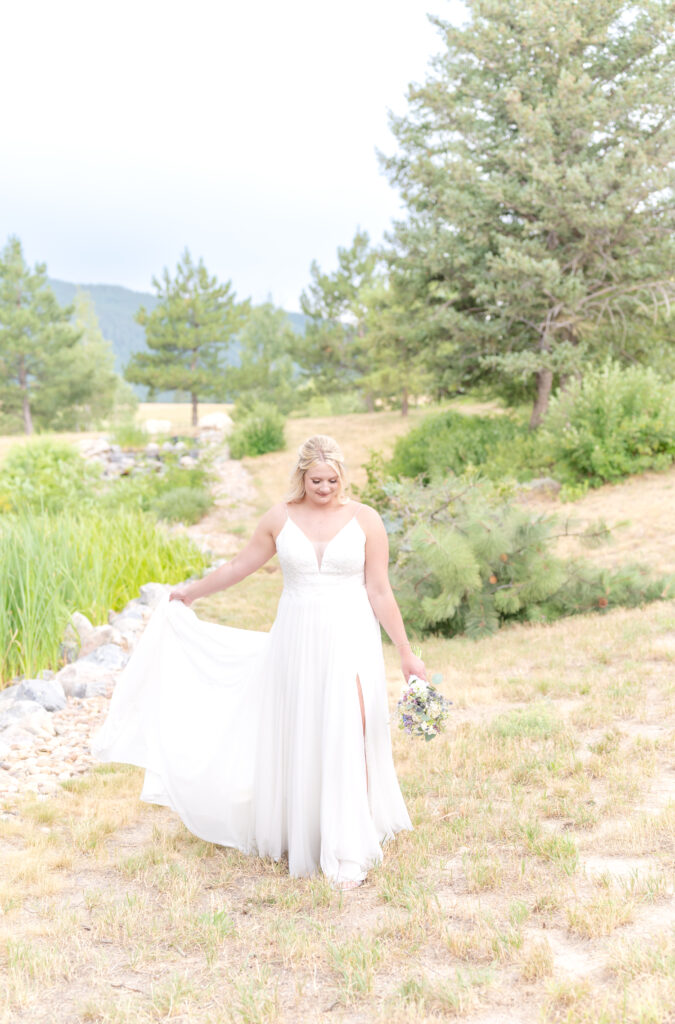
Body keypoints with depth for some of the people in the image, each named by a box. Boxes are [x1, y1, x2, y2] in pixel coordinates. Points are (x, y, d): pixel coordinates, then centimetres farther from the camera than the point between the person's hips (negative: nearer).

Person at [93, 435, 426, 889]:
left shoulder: (365, 520, -5)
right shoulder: (280, 518, 0)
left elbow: (380, 593, -2)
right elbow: (239, 566, 15)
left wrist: (407, 654, -2)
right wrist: (191, 591, 25)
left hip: (350, 640, -2)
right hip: (296, 641, 2)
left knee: (347, 738, -8)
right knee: (296, 738, 10)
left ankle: (351, 852, 2)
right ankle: (298, 834, 29)